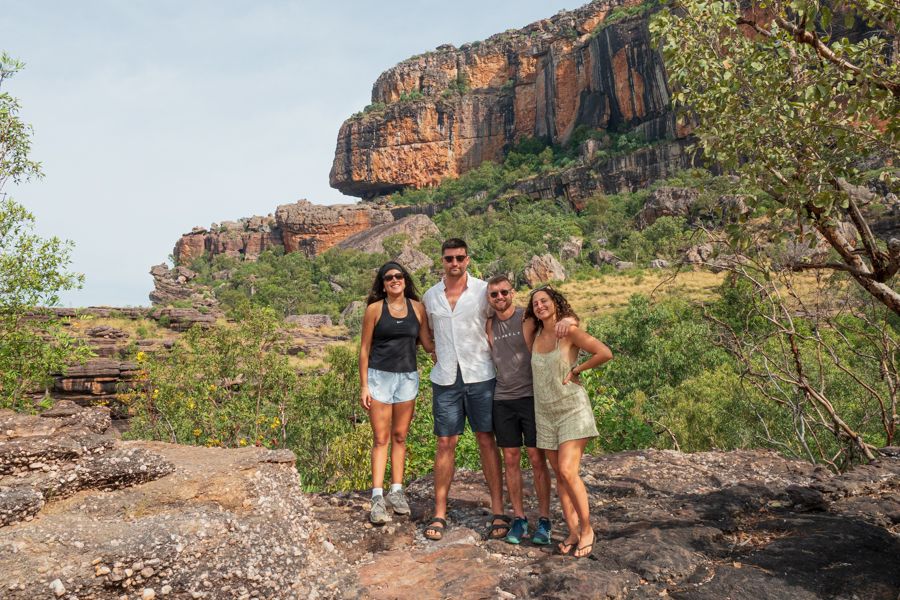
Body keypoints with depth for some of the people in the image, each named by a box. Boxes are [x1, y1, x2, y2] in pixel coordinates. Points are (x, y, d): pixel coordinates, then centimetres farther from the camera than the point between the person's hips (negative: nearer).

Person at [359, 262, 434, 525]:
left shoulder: (417, 308, 5)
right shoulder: (374, 309, -2)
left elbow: (428, 344, 7)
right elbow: (364, 349, -1)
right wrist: (363, 386, -4)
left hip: (408, 377, 3)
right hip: (379, 376, -2)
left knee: (400, 437, 10)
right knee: (381, 439, -1)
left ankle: (397, 491, 20)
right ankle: (377, 497, 4)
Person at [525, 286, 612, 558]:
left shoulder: (569, 332, -9)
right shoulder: (536, 336, 8)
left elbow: (605, 353, -17)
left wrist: (576, 370, -12)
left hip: (572, 409, -5)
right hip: (545, 412, 6)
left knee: (567, 471, -13)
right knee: (560, 475, 7)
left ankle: (587, 529, 4)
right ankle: (573, 531, 17)